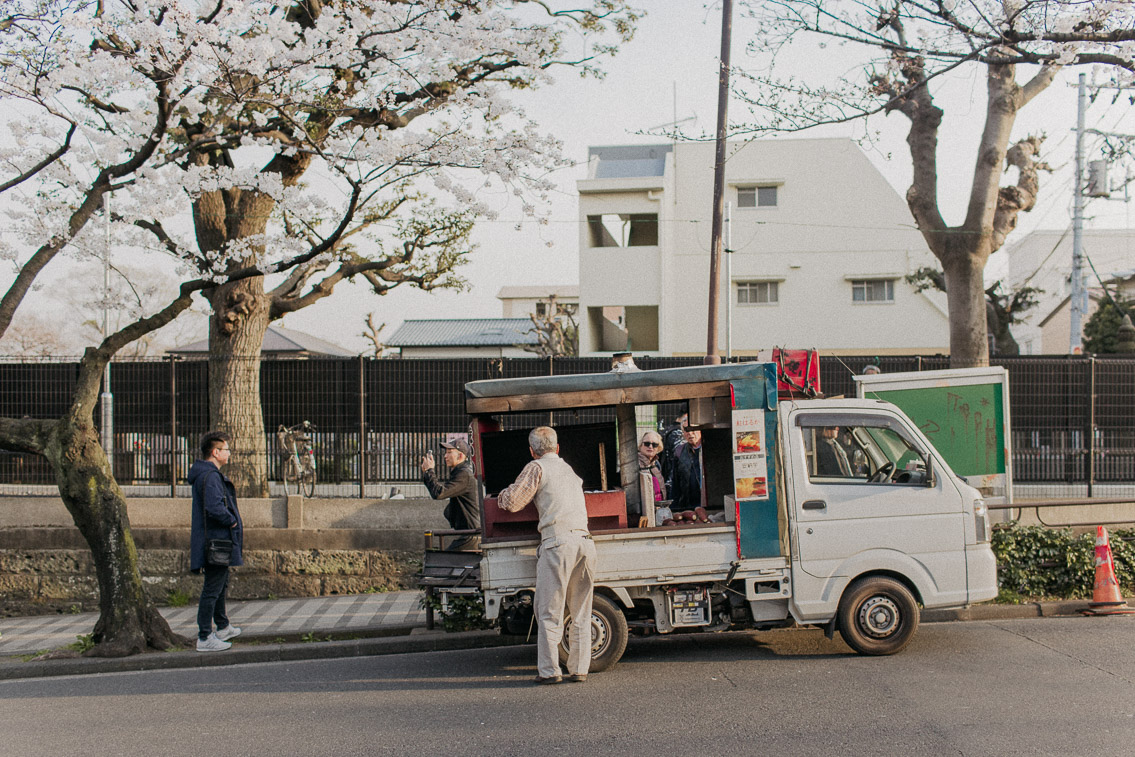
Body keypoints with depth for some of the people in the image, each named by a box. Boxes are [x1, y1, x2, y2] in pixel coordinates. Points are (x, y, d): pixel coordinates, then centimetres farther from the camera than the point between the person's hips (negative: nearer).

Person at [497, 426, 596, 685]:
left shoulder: (537, 467, 5)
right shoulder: (570, 470, 27)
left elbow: (513, 502, -3)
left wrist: (503, 496, 19)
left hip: (558, 541, -6)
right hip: (585, 541, 6)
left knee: (550, 612, -1)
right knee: (581, 612, 11)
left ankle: (549, 670, -2)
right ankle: (579, 669, 11)